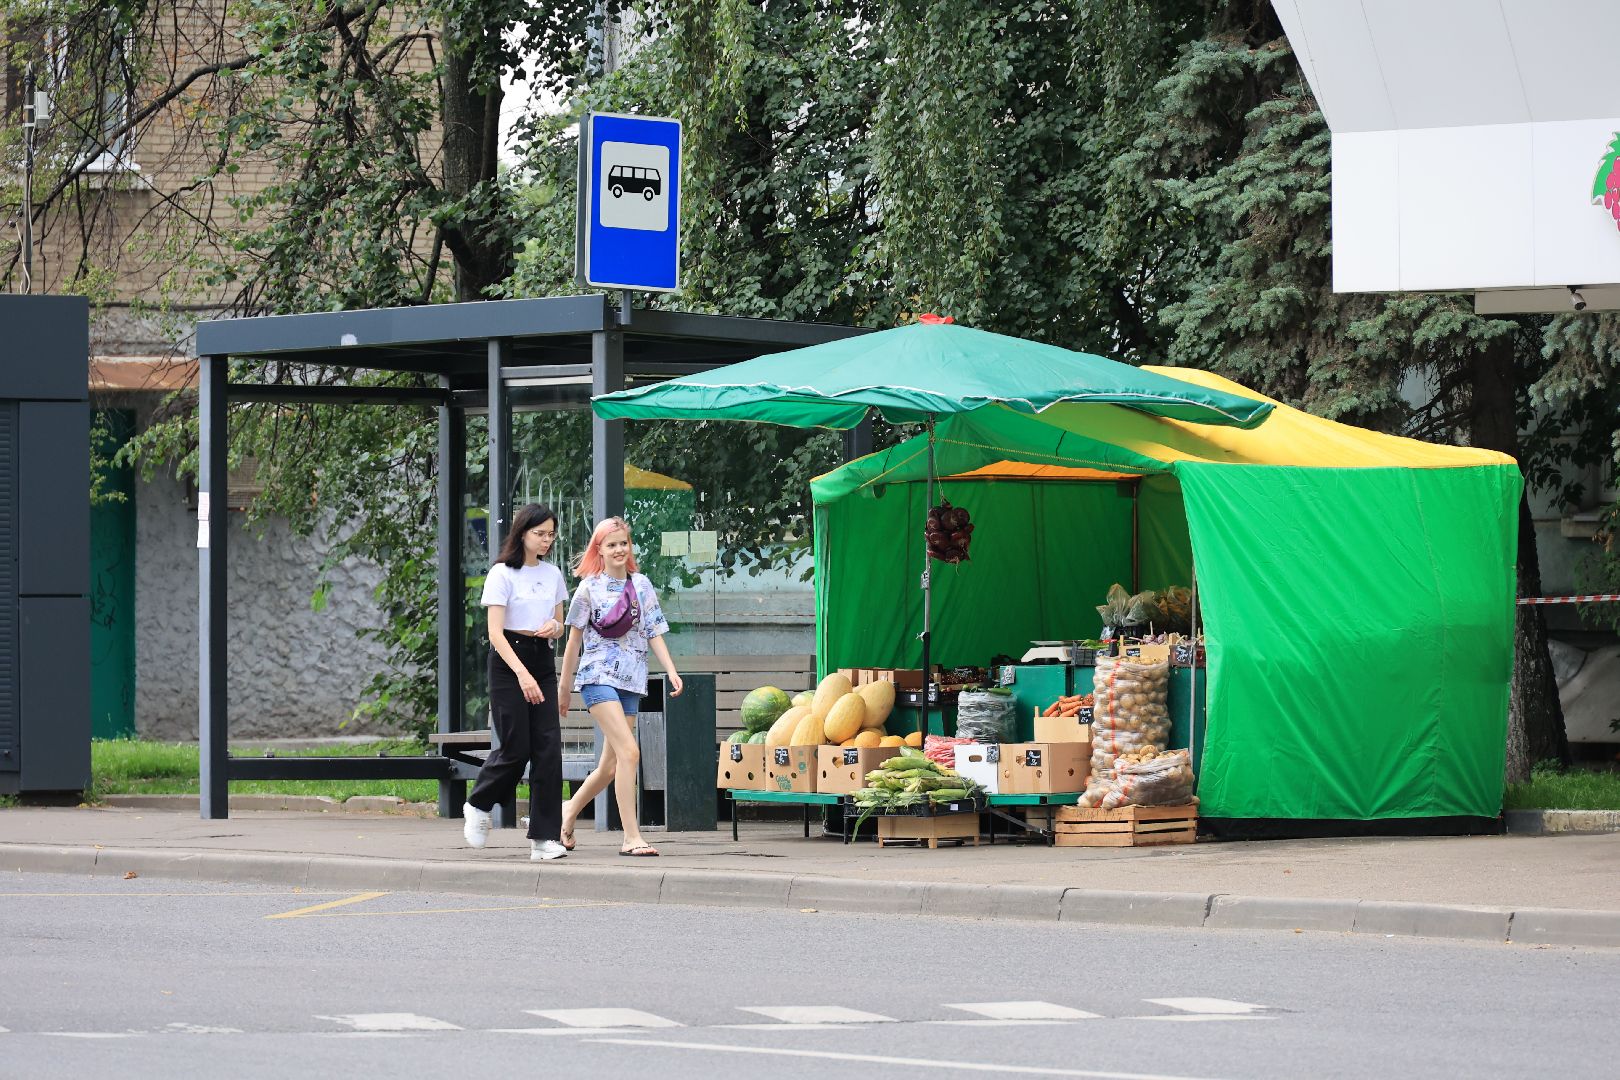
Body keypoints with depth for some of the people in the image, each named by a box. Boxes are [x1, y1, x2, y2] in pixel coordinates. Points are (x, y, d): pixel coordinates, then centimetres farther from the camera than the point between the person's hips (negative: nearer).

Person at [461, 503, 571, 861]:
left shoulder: (552, 575, 10)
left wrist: (554, 627, -5)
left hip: (542, 660, 5)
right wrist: (522, 674, -26)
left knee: (548, 748, -5)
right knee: (516, 748, -6)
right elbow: (495, 633, -15)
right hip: (508, 661, -5)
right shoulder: (502, 574, -8)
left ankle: (544, 838, -5)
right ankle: (478, 807, 23)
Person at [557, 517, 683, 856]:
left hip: (631, 680, 5)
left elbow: (654, 633, 11)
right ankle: (631, 837, -19)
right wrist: (565, 688, 9)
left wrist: (672, 671, -4)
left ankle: (570, 809, 35)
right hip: (598, 676, -5)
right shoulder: (590, 588, 1)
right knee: (629, 752, -20)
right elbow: (574, 640, 6)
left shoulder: (641, 585, 12)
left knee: (610, 767, 8)